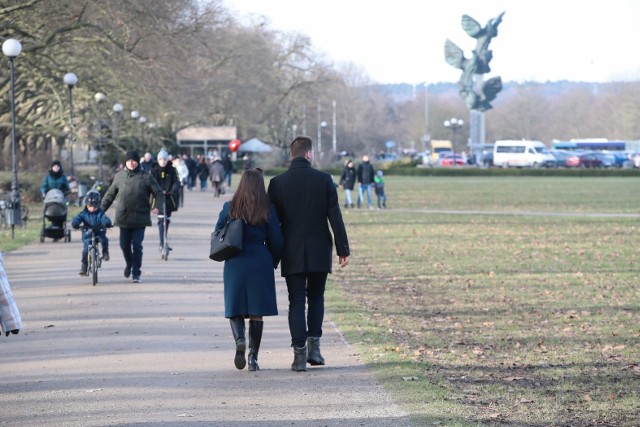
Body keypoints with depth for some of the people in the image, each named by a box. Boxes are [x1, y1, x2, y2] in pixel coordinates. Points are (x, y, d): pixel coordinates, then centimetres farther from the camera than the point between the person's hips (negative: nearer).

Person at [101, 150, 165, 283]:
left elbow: (159, 193, 0)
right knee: (124, 244, 9)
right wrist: (101, 209, 11)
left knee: (137, 245, -6)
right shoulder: (120, 176, 6)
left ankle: (136, 273, 3)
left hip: (140, 218, -3)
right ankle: (129, 264, 38)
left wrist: (158, 207, -17)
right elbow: (110, 194, 15)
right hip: (123, 217, 3)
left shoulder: (146, 177, -1)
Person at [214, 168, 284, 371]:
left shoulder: (229, 208, -2)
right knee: (256, 312, 7)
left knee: (235, 308, 10)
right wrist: (273, 262, 16)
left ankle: (239, 339, -19)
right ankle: (253, 357, 5)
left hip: (234, 264, 0)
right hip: (260, 264, 0)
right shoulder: (268, 210, -4)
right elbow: (276, 241, -1)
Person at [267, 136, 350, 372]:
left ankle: (299, 355, -2)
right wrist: (343, 249, 1)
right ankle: (314, 347, 5)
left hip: (292, 254, 0)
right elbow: (335, 217, -5)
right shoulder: (324, 180, -5)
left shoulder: (277, 183, -3)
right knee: (316, 298, 16)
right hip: (319, 253, 0)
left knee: (296, 303, 4)